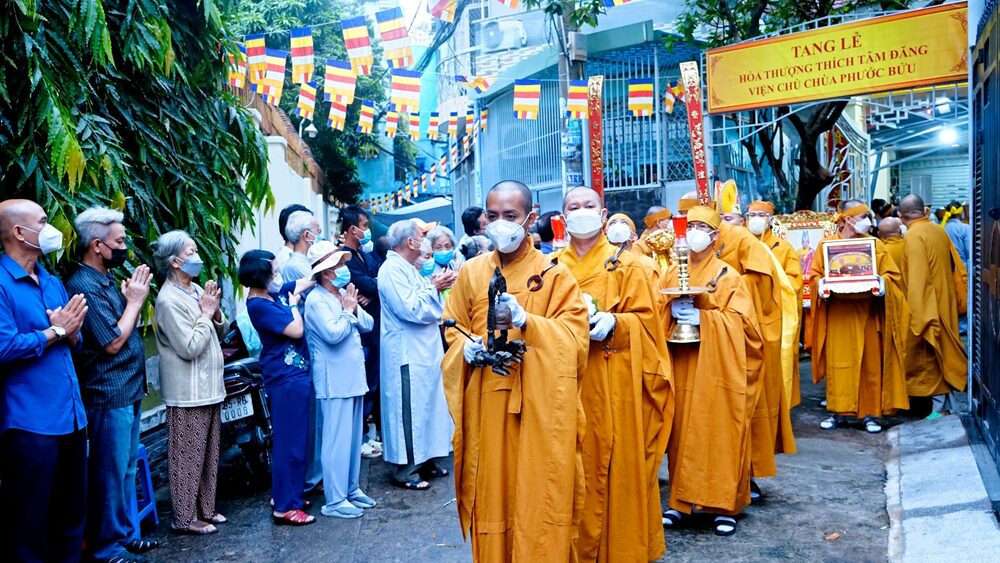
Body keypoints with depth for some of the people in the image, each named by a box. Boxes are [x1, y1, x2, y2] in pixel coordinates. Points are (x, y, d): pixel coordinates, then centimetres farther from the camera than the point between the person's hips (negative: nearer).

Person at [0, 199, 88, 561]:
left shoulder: (53, 282, 14)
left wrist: (71, 331, -4)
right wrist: (54, 331, -11)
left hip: (71, 416, 8)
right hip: (30, 422, -8)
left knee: (72, 515, 18)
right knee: (30, 522, 5)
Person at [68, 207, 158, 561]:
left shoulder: (107, 280, 10)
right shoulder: (84, 286, -18)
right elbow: (113, 342, -19)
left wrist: (134, 297, 1)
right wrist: (135, 300, -11)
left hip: (128, 390, 9)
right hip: (109, 395, -9)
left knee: (127, 469, 18)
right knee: (110, 474, 3)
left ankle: (126, 534, 30)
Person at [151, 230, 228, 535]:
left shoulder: (196, 290, 9)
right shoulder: (169, 300, -17)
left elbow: (219, 333, 15)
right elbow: (189, 348, -21)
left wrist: (216, 312, -3)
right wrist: (205, 314, -13)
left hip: (209, 387, 9)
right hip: (188, 393, -9)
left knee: (208, 453, 16)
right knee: (188, 456, 1)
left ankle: (205, 509, 28)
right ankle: (185, 518, 13)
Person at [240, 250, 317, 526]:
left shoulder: (274, 294, 8)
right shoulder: (259, 305, -17)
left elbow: (304, 282, 20)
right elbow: (296, 330, -21)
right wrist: (293, 304, -6)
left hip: (295, 374, 10)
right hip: (286, 378, -10)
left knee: (294, 438, 18)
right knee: (290, 441, -3)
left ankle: (286, 494, 30)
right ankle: (284, 507, 6)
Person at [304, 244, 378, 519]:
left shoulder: (344, 294, 11)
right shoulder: (316, 300, -13)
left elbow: (368, 324, 10)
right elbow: (333, 334, -24)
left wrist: (354, 309, -6)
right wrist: (347, 311, -11)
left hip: (354, 376, 9)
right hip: (334, 380, -8)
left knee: (354, 436, 16)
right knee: (337, 440, -4)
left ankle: (351, 488, 28)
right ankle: (334, 501, 4)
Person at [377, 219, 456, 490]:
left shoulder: (410, 269, 16)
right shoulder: (392, 270, -15)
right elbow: (410, 309, -24)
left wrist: (437, 286, 5)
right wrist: (433, 287, -12)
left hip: (425, 350, 10)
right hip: (407, 353, -10)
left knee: (427, 404, 15)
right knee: (410, 409, -4)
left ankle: (425, 460, 26)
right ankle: (405, 470, 6)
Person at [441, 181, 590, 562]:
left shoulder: (554, 275, -1)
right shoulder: (471, 273, 8)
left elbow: (576, 335, -8)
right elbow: (453, 331, 13)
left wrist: (525, 320, -22)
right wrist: (467, 348, -9)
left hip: (541, 409, -2)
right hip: (486, 407, 3)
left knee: (538, 497, 2)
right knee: (491, 496, 8)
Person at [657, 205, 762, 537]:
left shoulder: (729, 276, 1)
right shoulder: (672, 274, 13)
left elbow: (741, 321, -7)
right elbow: (656, 313, 9)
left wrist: (702, 317, -19)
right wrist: (672, 310, -12)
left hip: (717, 368, -3)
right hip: (681, 366, 3)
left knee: (719, 432, -1)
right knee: (683, 431, 6)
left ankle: (725, 504, 8)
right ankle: (681, 500, 15)